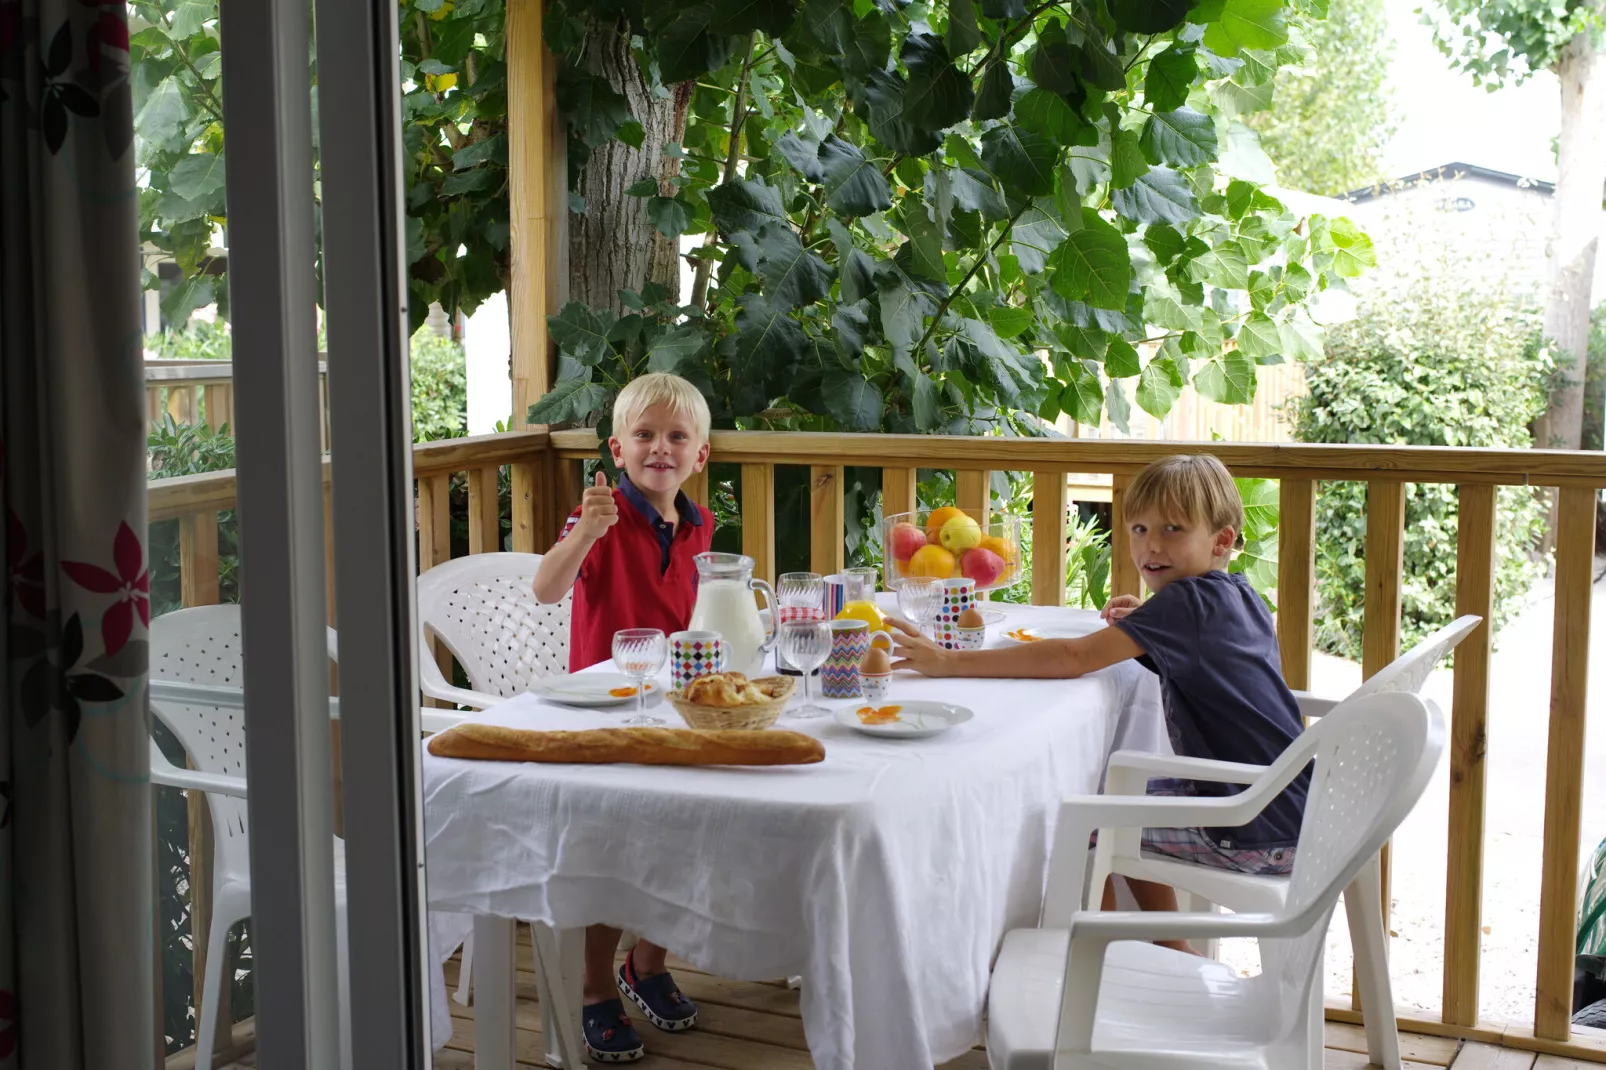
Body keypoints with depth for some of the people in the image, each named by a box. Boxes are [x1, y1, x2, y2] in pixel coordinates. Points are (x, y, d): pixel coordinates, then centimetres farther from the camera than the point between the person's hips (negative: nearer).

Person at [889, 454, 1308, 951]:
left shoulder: (1188, 601, -18)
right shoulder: (1238, 596, 8)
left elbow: (1073, 657, -25)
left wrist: (950, 662, -25)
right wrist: (1148, 622, 10)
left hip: (1257, 835, -9)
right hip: (1288, 812, 9)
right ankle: (1172, 957, 34)